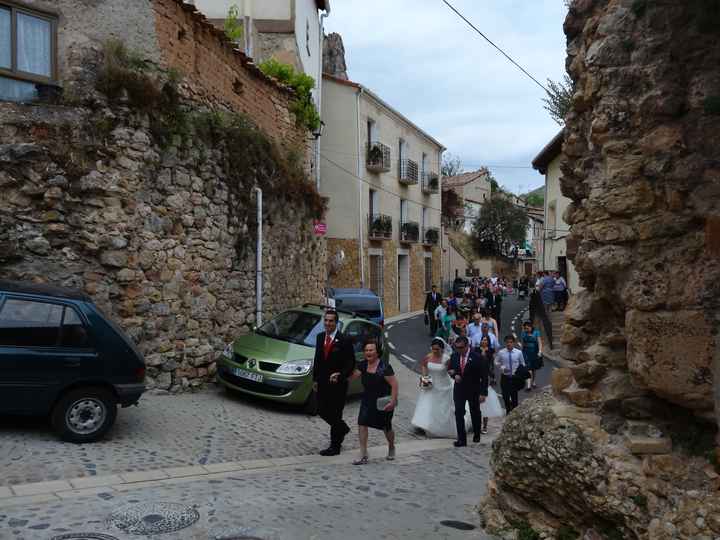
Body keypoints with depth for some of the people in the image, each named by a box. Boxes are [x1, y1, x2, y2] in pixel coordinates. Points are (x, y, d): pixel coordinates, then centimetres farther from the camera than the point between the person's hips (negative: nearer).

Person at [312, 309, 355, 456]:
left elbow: (351, 363, -11)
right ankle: (342, 428, 38)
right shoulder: (320, 337, 5)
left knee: (335, 415, 2)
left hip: (338, 384, -6)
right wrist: (315, 379, 11)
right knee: (322, 411, 13)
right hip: (322, 383, 6)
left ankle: (335, 446, 18)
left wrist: (340, 375, -24)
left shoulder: (344, 341, -14)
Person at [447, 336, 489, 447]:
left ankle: (477, 435, 36)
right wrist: (454, 375, -10)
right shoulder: (454, 356, -4)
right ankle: (461, 439, -1)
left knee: (475, 413, 15)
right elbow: (450, 369, 13)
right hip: (459, 389, 3)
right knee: (459, 413, -5)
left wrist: (483, 393, -15)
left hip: (473, 390, -2)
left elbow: (484, 376, -13)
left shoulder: (476, 357, -17)